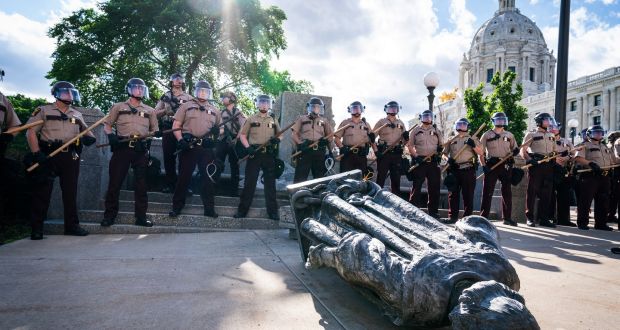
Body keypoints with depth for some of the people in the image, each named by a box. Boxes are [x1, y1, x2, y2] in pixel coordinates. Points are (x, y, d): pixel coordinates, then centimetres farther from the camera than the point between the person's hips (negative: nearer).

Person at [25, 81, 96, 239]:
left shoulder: (77, 115, 18)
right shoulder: (43, 111, 5)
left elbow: (86, 132, 23)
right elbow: (31, 132, -3)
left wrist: (90, 137, -3)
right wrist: (37, 153, -15)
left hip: (71, 157, 4)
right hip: (48, 155, -4)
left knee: (71, 192, 5)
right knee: (42, 192, -1)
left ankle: (72, 225, 12)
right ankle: (36, 228, 6)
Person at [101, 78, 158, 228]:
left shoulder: (149, 110, 16)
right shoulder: (118, 107, 12)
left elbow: (154, 130, 18)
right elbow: (107, 125, 10)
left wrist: (156, 133, -5)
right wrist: (111, 135, -10)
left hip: (141, 150, 2)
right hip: (122, 148, -1)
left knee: (141, 184, 2)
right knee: (115, 182, -1)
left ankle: (141, 216, 7)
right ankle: (109, 215, 8)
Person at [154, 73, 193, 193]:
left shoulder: (188, 98, 13)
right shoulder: (165, 96, 15)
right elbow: (155, 113, 11)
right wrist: (165, 110, -7)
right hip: (168, 130, 1)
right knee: (168, 157, 3)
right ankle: (170, 183, 10)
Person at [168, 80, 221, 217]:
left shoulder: (214, 110, 18)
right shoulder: (186, 106, 9)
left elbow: (220, 129, 21)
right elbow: (176, 125, 3)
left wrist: (217, 130, -4)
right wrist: (180, 140, -13)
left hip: (207, 148, 2)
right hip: (189, 146, -2)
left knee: (208, 177, 3)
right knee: (184, 177, 2)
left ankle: (209, 208, 9)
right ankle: (177, 207, 11)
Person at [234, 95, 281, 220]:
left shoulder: (274, 120, 14)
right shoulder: (251, 119, 7)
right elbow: (242, 135, 4)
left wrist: (277, 139, -8)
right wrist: (248, 147, -11)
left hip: (269, 155, 2)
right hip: (254, 154, -1)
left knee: (270, 183, 3)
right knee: (249, 182, 1)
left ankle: (272, 211, 8)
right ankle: (242, 209, 8)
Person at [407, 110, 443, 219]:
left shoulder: (436, 131, 16)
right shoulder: (416, 130, 9)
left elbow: (441, 145, 20)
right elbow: (410, 145, 5)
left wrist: (440, 149, -5)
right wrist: (416, 156, -10)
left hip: (433, 162, 3)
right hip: (419, 162, -2)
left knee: (434, 187, 4)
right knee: (416, 186, -3)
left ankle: (433, 212, 13)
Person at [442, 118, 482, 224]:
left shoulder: (472, 139, 12)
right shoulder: (452, 140, 19)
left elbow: (481, 153, 4)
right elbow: (444, 153, 19)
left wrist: (473, 145, -13)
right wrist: (448, 158, -2)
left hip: (468, 170, -2)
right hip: (454, 170, 2)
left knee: (468, 194, 0)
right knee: (453, 194, -1)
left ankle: (467, 217, 6)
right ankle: (452, 216, 3)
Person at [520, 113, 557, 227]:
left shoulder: (551, 136, 20)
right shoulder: (531, 134, 2)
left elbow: (554, 151, 25)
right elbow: (523, 150, -4)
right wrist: (529, 160, -19)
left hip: (548, 166, 6)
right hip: (535, 165, -5)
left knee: (546, 192, 5)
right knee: (532, 192, -4)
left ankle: (543, 218, 11)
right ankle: (530, 218, 1)